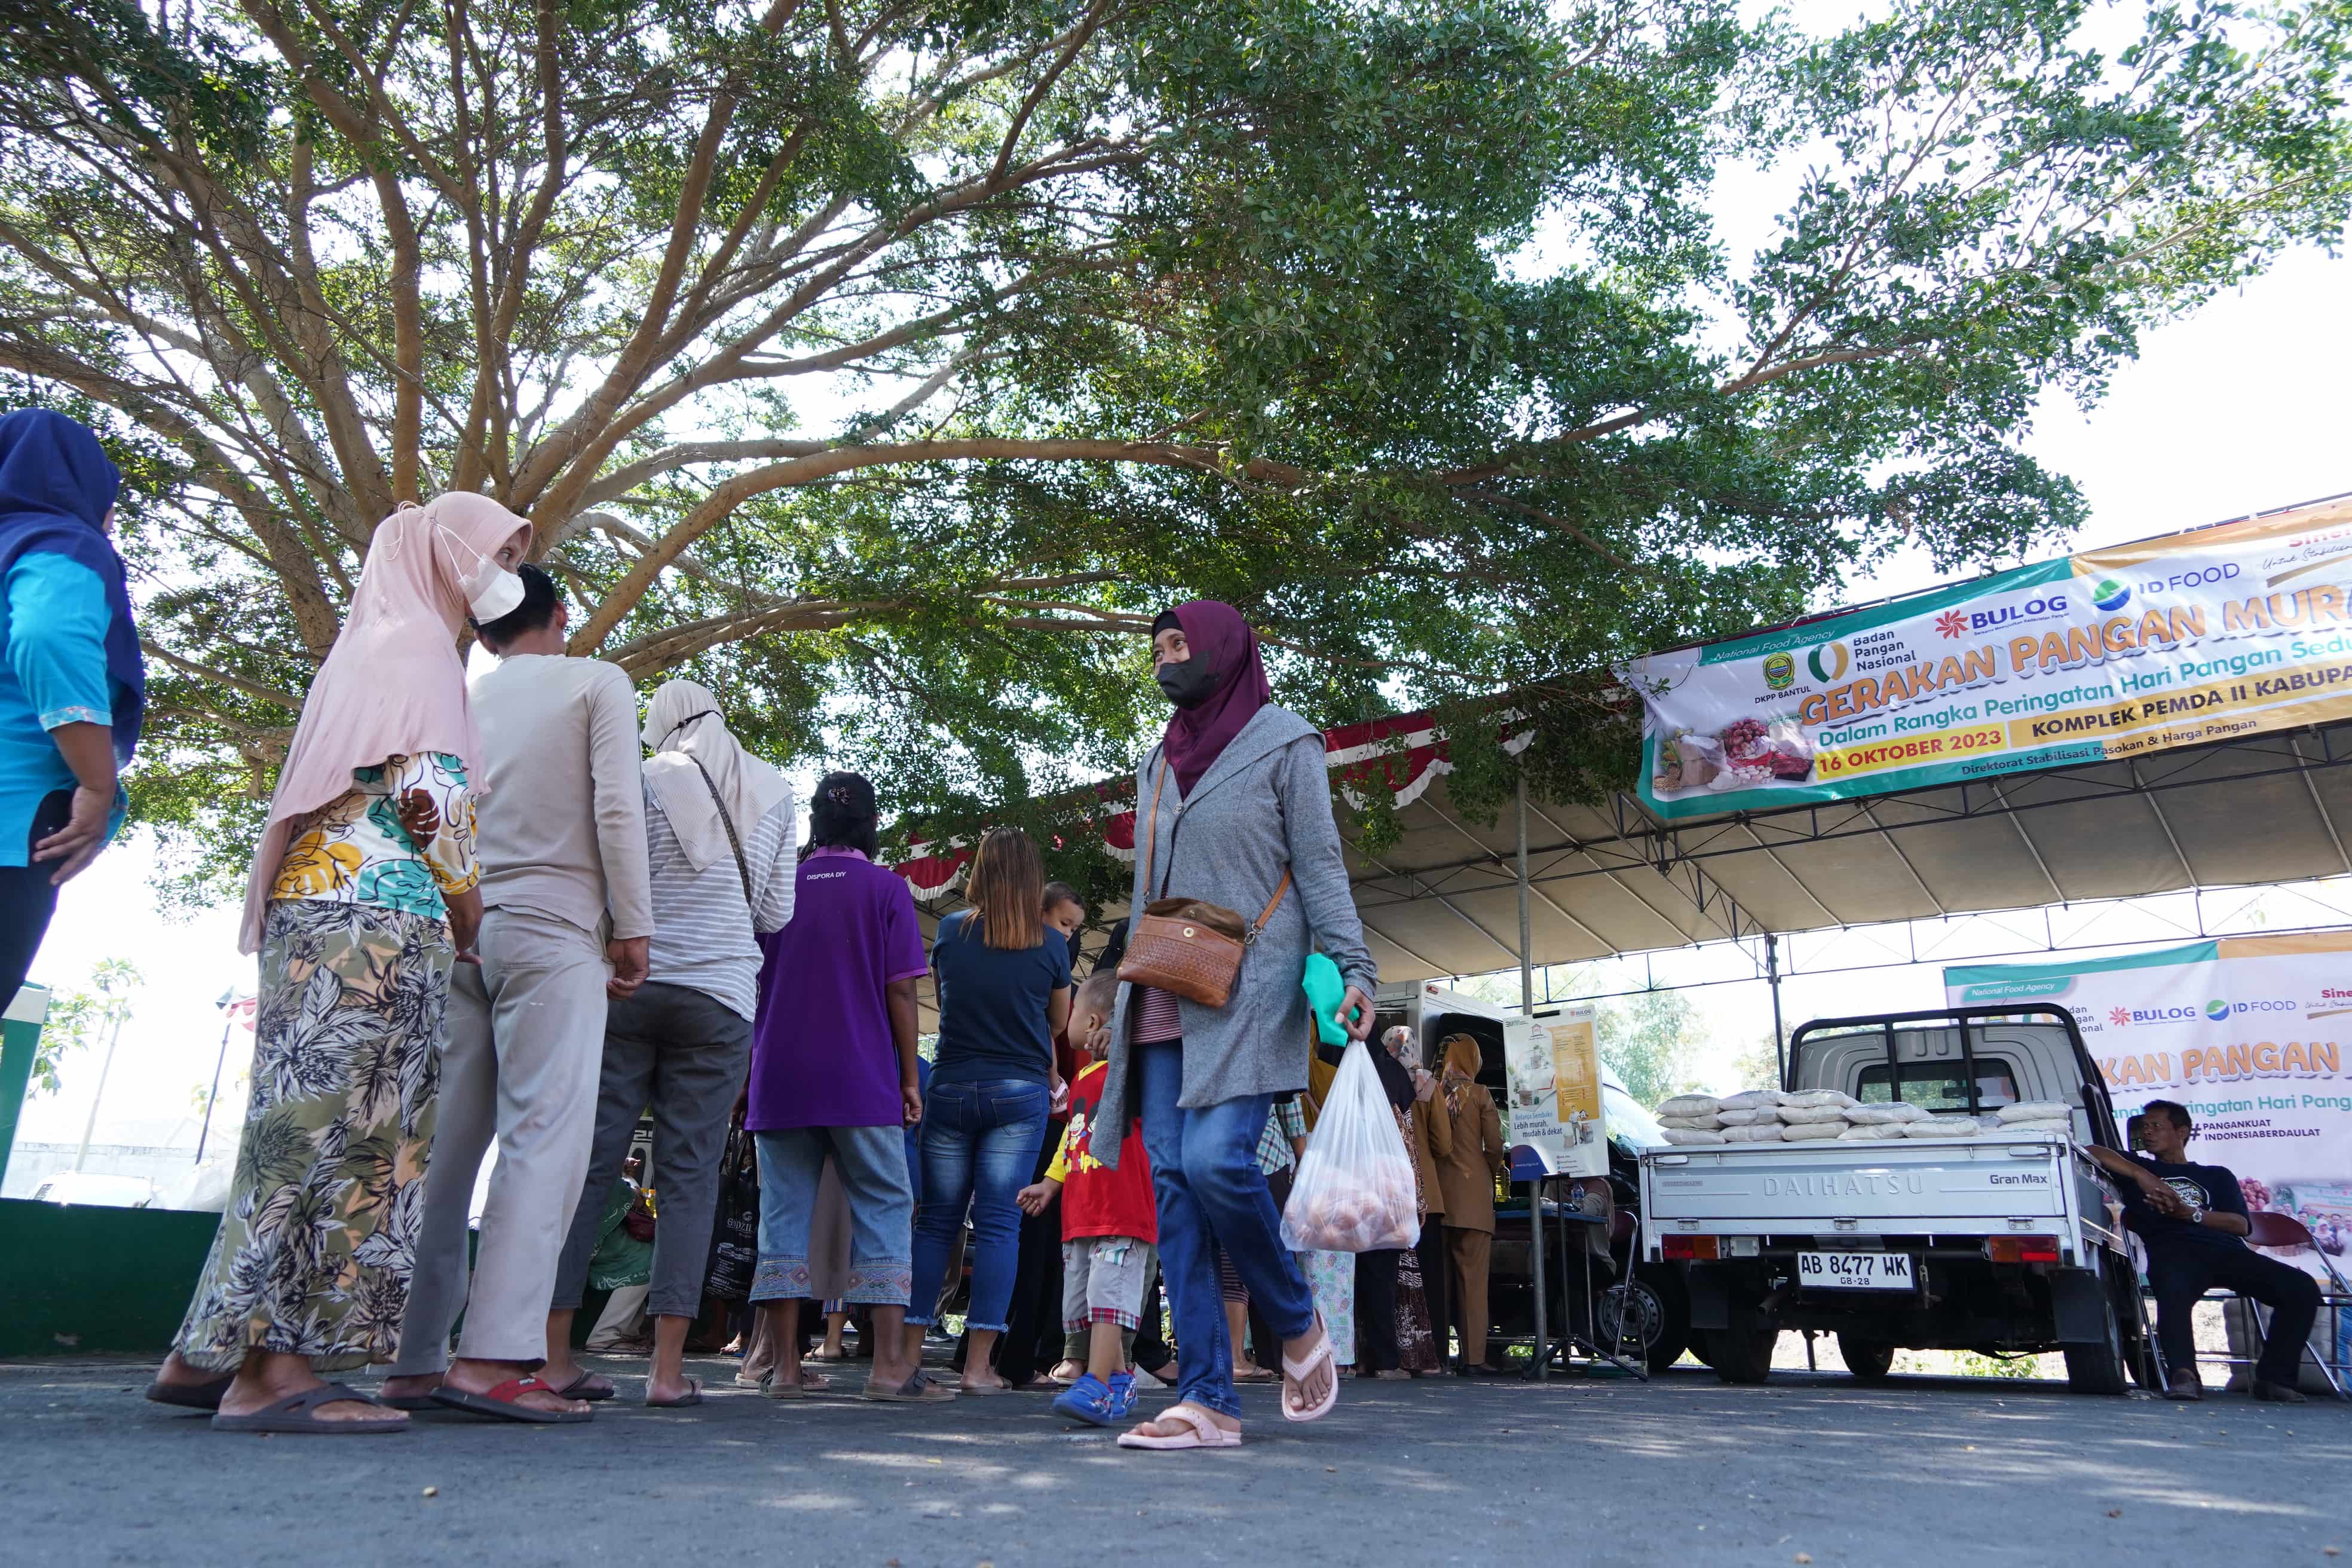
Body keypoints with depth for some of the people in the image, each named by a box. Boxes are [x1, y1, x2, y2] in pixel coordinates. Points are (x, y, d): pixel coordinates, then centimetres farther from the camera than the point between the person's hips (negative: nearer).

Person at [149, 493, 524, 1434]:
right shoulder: (417, 640, -1)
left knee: (310, 1125, 8)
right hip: (379, 913, -10)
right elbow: (430, 784, -12)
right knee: (343, 1125, -12)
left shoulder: (374, 645, 29)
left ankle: (209, 1353, 11)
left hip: (318, 908, 10)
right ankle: (273, 1367, -12)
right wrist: (467, 907, -2)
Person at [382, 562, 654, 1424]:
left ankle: (415, 1359, 7)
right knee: (546, 1136, -9)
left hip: (457, 927, 6)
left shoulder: (457, 699, 19)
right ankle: (496, 1357, -17)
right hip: (550, 928, -5)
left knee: (447, 1146, 6)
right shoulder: (596, 683, 5)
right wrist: (633, 927, -3)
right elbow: (617, 807, -6)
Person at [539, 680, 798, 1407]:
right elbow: (776, 912, 11)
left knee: (589, 1161, 4)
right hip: (720, 996, 1)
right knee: (690, 1175, 2)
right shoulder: (774, 793, 9)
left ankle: (555, 1354, 5)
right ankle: (668, 1367, 0)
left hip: (630, 985, 0)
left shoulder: (644, 780, 3)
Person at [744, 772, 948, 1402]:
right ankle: (891, 1362, -3)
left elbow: (751, 982, 14)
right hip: (861, 1078, -3)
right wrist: (910, 1077, 1)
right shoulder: (886, 888, 0)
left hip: (780, 1078, 3)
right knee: (885, 1207, 2)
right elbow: (900, 991, -4)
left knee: (784, 1210, 6)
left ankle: (784, 1364, 5)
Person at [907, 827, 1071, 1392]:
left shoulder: (950, 931, 0)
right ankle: (979, 1365, 0)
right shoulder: (1052, 944, -3)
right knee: (998, 1223, 0)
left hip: (950, 1088, 2)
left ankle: (909, 1352, 11)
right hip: (1020, 1092, -1)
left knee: (936, 1221, 10)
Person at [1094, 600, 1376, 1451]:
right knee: (1173, 1182, -3)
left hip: (1249, 991, -6)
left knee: (1217, 1159, -22)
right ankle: (1207, 1400, 1)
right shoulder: (1158, 761, 22)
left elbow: (1320, 867, -2)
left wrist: (1354, 969, -14)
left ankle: (1298, 1326, 4)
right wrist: (1126, 996, 18)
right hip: (1165, 1000, 6)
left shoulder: (1283, 741, 4)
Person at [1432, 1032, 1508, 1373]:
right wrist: (1493, 1173, 15)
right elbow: (1495, 1147, -3)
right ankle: (1474, 1357, -2)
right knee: (1472, 1277, -1)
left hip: (1436, 1192, 3)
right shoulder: (1479, 1094, -4)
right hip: (1472, 1194, -3)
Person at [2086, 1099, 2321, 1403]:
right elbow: (2092, 1153, 12)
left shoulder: (2217, 1175, 31)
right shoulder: (2137, 1168, 30)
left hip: (2226, 1250, 3)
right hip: (2173, 1251, -3)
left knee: (2302, 1287, -22)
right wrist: (2141, 1174, 1)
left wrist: (2189, 1213, -3)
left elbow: (2242, 1225, 14)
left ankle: (2274, 1378, -18)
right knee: (2174, 1293, -39)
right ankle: (2183, 1375, -42)